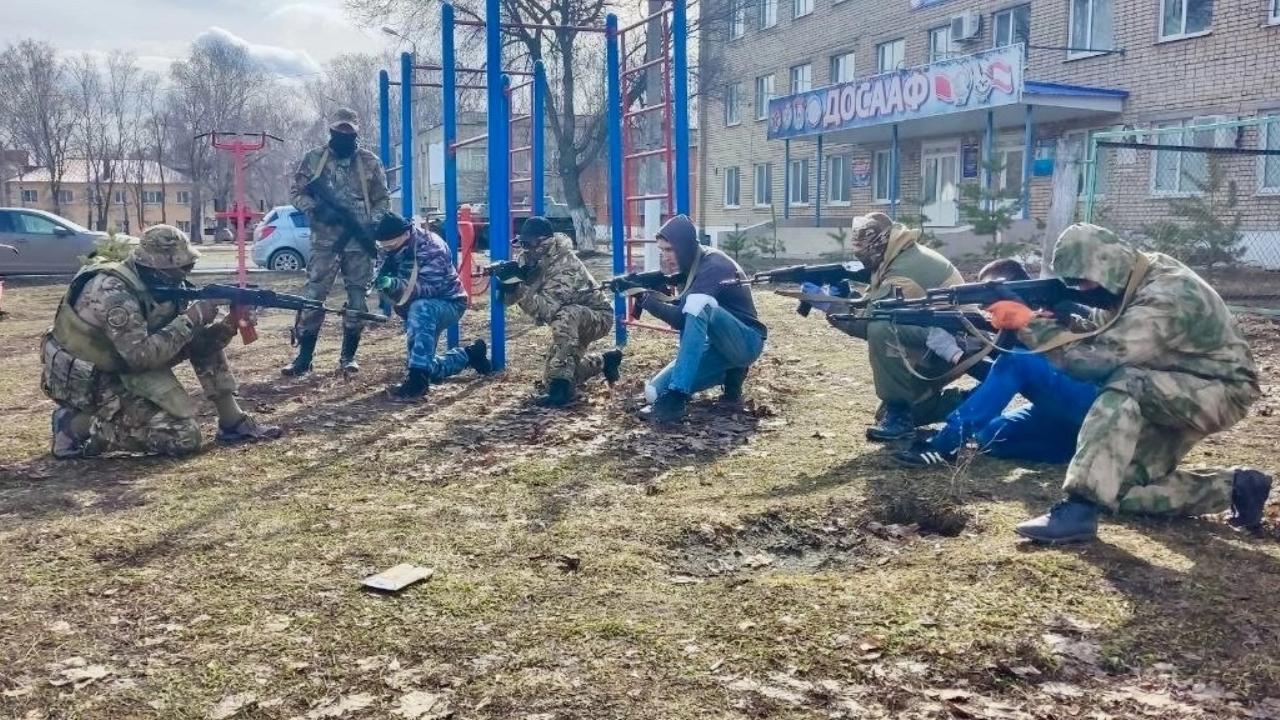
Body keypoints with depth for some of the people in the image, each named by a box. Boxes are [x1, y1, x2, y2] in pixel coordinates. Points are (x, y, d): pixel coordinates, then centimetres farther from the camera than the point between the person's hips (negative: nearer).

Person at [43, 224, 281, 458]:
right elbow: (142, 355, -33)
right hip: (86, 383, -9)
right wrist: (191, 319, -27)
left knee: (203, 339, -1)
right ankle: (76, 424, -8)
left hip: (120, 368, 9)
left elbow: (192, 341, 2)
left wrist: (228, 327, -16)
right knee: (183, 436, -19)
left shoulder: (154, 286, 0)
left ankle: (233, 422, 4)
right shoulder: (115, 292, -27)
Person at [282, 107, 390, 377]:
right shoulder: (314, 158, 4)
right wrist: (317, 209, -12)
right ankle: (304, 356, 3)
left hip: (360, 242, 1)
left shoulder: (370, 162, 6)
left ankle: (348, 356, 15)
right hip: (324, 241, -1)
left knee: (357, 299, 4)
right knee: (313, 297, -4)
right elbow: (297, 193, 6)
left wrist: (372, 226, -8)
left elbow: (383, 200, 8)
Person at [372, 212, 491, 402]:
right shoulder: (394, 249, -3)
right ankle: (469, 354, 35)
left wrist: (395, 284, -49)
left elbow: (430, 287, -35)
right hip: (418, 310, 8)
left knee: (420, 309, -42)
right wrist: (380, 282, -22)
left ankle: (417, 380, -46)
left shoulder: (431, 248, -25)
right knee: (427, 368, 12)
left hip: (448, 303, -8)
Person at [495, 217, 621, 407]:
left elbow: (547, 310, -39)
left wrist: (518, 287, -44)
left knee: (564, 317, -41)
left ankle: (562, 387, -37)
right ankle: (604, 361, 32)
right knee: (550, 377, 11)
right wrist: (506, 281, -30)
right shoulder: (535, 262, -8)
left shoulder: (565, 266, -31)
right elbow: (509, 299, -9)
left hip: (598, 317, -9)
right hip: (572, 326, 9)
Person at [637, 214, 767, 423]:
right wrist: (650, 294, -9)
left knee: (698, 304, -37)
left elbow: (682, 319, -28)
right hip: (718, 346, 8)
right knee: (655, 391, -8)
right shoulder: (691, 266, 7)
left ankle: (675, 399, -39)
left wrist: (646, 299, -23)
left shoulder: (713, 266, -20)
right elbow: (680, 312, 6)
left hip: (745, 343, -8)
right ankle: (731, 374, 8)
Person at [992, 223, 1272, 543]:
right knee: (1125, 485, -3)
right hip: (1173, 392, 9)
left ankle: (1080, 506, -37)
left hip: (1220, 391, -9)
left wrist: (1029, 323, -31)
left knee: (1124, 383, -36)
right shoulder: (1139, 276, -3)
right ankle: (1233, 487, 11)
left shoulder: (1162, 300, -31)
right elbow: (1100, 332, 3)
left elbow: (1094, 359, -34)